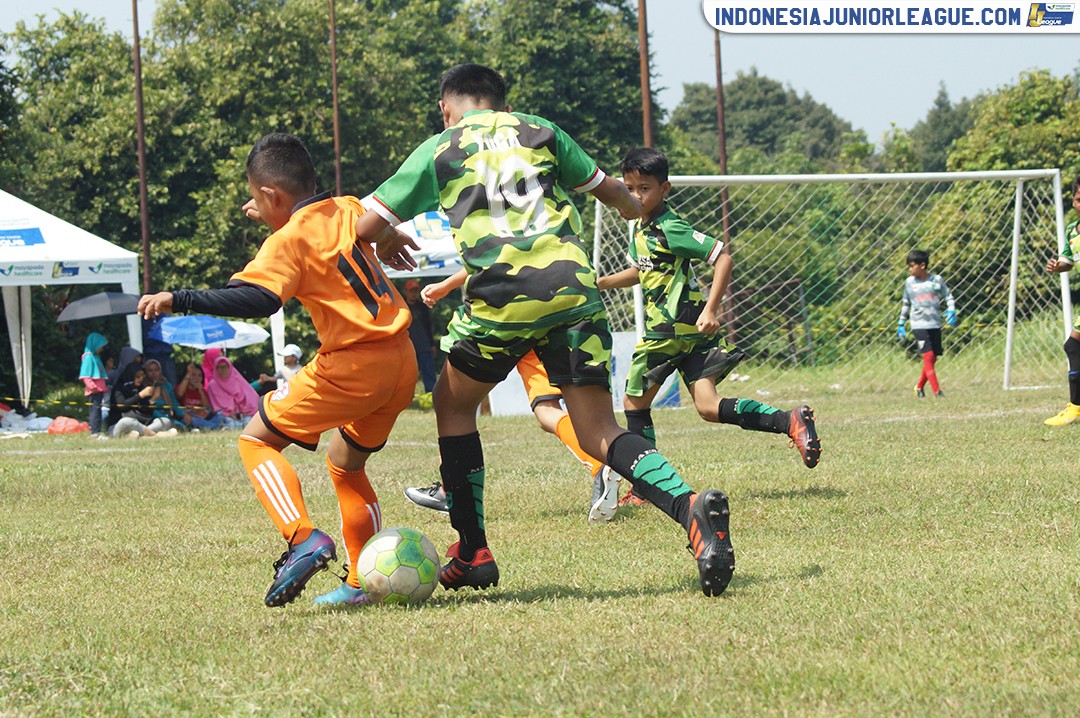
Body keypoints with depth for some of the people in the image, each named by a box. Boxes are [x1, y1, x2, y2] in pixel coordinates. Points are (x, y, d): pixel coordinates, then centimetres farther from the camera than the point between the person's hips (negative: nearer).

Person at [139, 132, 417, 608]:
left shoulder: (289, 240, -9)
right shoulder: (349, 211, 12)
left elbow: (255, 300, -25)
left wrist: (178, 300, -24)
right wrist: (280, 217, 36)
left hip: (351, 364, -8)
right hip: (401, 362, 8)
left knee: (257, 440, 3)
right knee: (346, 464, 26)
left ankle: (302, 538, -18)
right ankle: (362, 582, 21)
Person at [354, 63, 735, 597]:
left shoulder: (438, 151, 14)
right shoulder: (540, 131, 21)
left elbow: (364, 228, 12)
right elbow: (609, 190, 30)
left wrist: (386, 247, 36)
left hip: (501, 300, -2)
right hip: (573, 288, 2)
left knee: (453, 403, 23)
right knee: (599, 432, 3)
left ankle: (472, 554, 20)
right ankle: (689, 505, -25)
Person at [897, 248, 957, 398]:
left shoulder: (936, 280, 1)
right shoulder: (909, 282, 4)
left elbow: (948, 297, 9)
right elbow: (905, 304, 15)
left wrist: (951, 311, -9)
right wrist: (901, 324, 15)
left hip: (935, 324, 1)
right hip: (919, 324, -1)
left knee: (932, 359, 4)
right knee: (928, 356, -14)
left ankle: (919, 387, 24)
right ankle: (937, 391, -14)